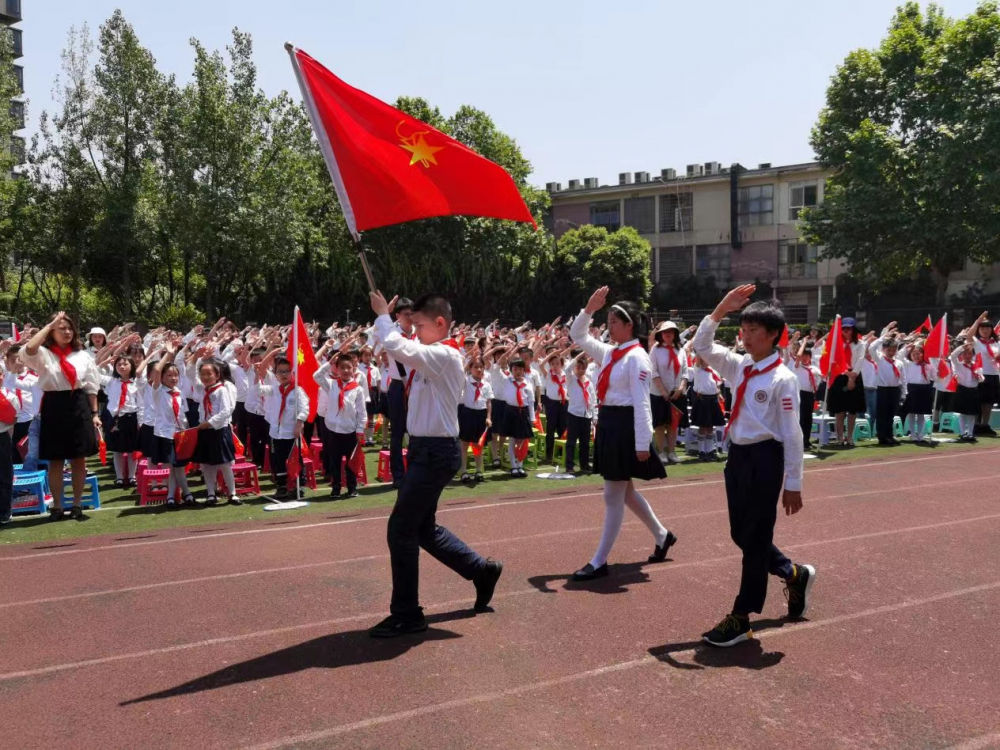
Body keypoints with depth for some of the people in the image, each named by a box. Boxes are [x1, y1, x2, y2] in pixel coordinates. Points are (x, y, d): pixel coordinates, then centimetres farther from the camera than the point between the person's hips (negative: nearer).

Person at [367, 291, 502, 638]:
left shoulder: (445, 355, -17)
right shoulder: (431, 356, 13)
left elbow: (397, 348, -28)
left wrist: (382, 315, -12)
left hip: (435, 452, -10)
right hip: (425, 449, 10)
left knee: (401, 529, -5)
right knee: (422, 528, 18)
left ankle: (406, 614, 6)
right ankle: (482, 569, 31)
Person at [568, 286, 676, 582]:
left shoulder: (636, 357, -14)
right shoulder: (609, 352, 11)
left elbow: (642, 403, -18)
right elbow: (577, 337, 19)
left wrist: (643, 444, -20)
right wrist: (589, 310, 3)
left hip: (624, 426, -9)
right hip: (608, 424, 9)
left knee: (613, 496, -2)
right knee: (625, 491, 18)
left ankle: (599, 561, 6)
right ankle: (662, 535, 37)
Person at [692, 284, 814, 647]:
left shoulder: (783, 378, -13)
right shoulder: (739, 366, 7)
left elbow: (792, 434, -12)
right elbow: (701, 346, 11)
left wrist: (793, 485, -10)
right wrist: (721, 309, -2)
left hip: (764, 458, -8)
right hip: (737, 455, 8)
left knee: (755, 538, 3)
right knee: (741, 534, 16)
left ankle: (741, 618, 13)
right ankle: (794, 574, 41)